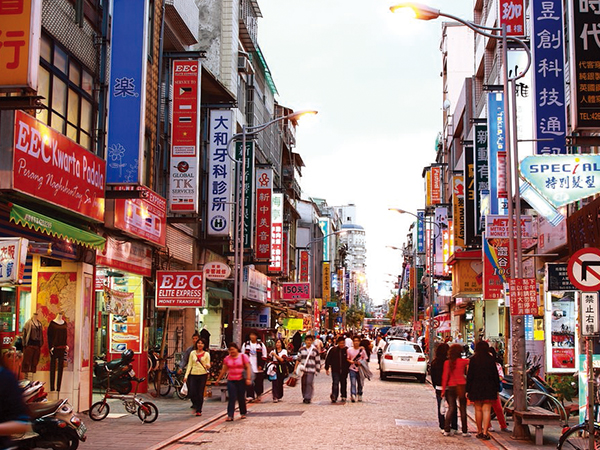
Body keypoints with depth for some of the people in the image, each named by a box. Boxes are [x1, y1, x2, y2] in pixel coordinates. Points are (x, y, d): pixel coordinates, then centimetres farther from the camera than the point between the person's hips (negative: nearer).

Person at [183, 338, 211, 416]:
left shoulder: (206, 354, 5)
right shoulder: (193, 353, 9)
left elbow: (208, 365, 7)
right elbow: (189, 365, 9)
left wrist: (208, 366, -19)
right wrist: (186, 375, 2)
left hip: (203, 375, -1)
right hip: (193, 374, 1)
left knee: (200, 394, -2)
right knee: (192, 393, -5)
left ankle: (199, 410, 11)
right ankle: (195, 405, 26)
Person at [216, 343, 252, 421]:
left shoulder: (243, 356, 0)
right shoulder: (227, 358, 9)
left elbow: (248, 368, -3)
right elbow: (224, 370, 17)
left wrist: (248, 378, -12)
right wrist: (219, 379, 17)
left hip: (241, 380, -2)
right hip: (231, 381, 2)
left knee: (241, 398, 5)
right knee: (232, 398, -6)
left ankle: (243, 413, 23)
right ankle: (230, 416, -8)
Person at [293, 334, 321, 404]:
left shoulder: (314, 350, 2)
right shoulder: (302, 349, 7)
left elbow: (317, 361, 7)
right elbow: (298, 359, 11)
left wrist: (318, 370, 6)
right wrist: (295, 368, 7)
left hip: (311, 370, -3)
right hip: (303, 369, 3)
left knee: (309, 383, -13)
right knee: (303, 384, 5)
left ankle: (308, 398, -12)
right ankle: (304, 397, 18)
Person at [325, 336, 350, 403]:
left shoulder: (347, 350, 0)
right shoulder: (333, 350, -3)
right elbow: (328, 359, 2)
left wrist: (348, 368, 7)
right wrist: (327, 368, 2)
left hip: (344, 370, 2)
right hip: (335, 370, -2)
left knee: (343, 384, 12)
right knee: (335, 383, -13)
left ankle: (343, 397, 24)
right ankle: (334, 397, -15)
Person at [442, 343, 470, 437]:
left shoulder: (447, 362, -1)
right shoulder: (463, 361, -6)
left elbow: (445, 376, -1)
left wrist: (443, 389, 2)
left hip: (450, 387, 2)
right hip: (461, 386, -2)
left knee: (451, 408, 8)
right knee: (463, 409, 5)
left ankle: (446, 430, 2)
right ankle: (465, 431, 8)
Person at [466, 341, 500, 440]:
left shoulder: (473, 359, -2)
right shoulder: (491, 359, 0)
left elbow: (469, 375, -3)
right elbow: (495, 375, 2)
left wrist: (468, 390, 1)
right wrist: (497, 389, 9)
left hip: (476, 388, 0)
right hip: (489, 388, 0)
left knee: (478, 410, 10)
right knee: (486, 410, -1)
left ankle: (479, 431, 16)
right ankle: (485, 432, -7)